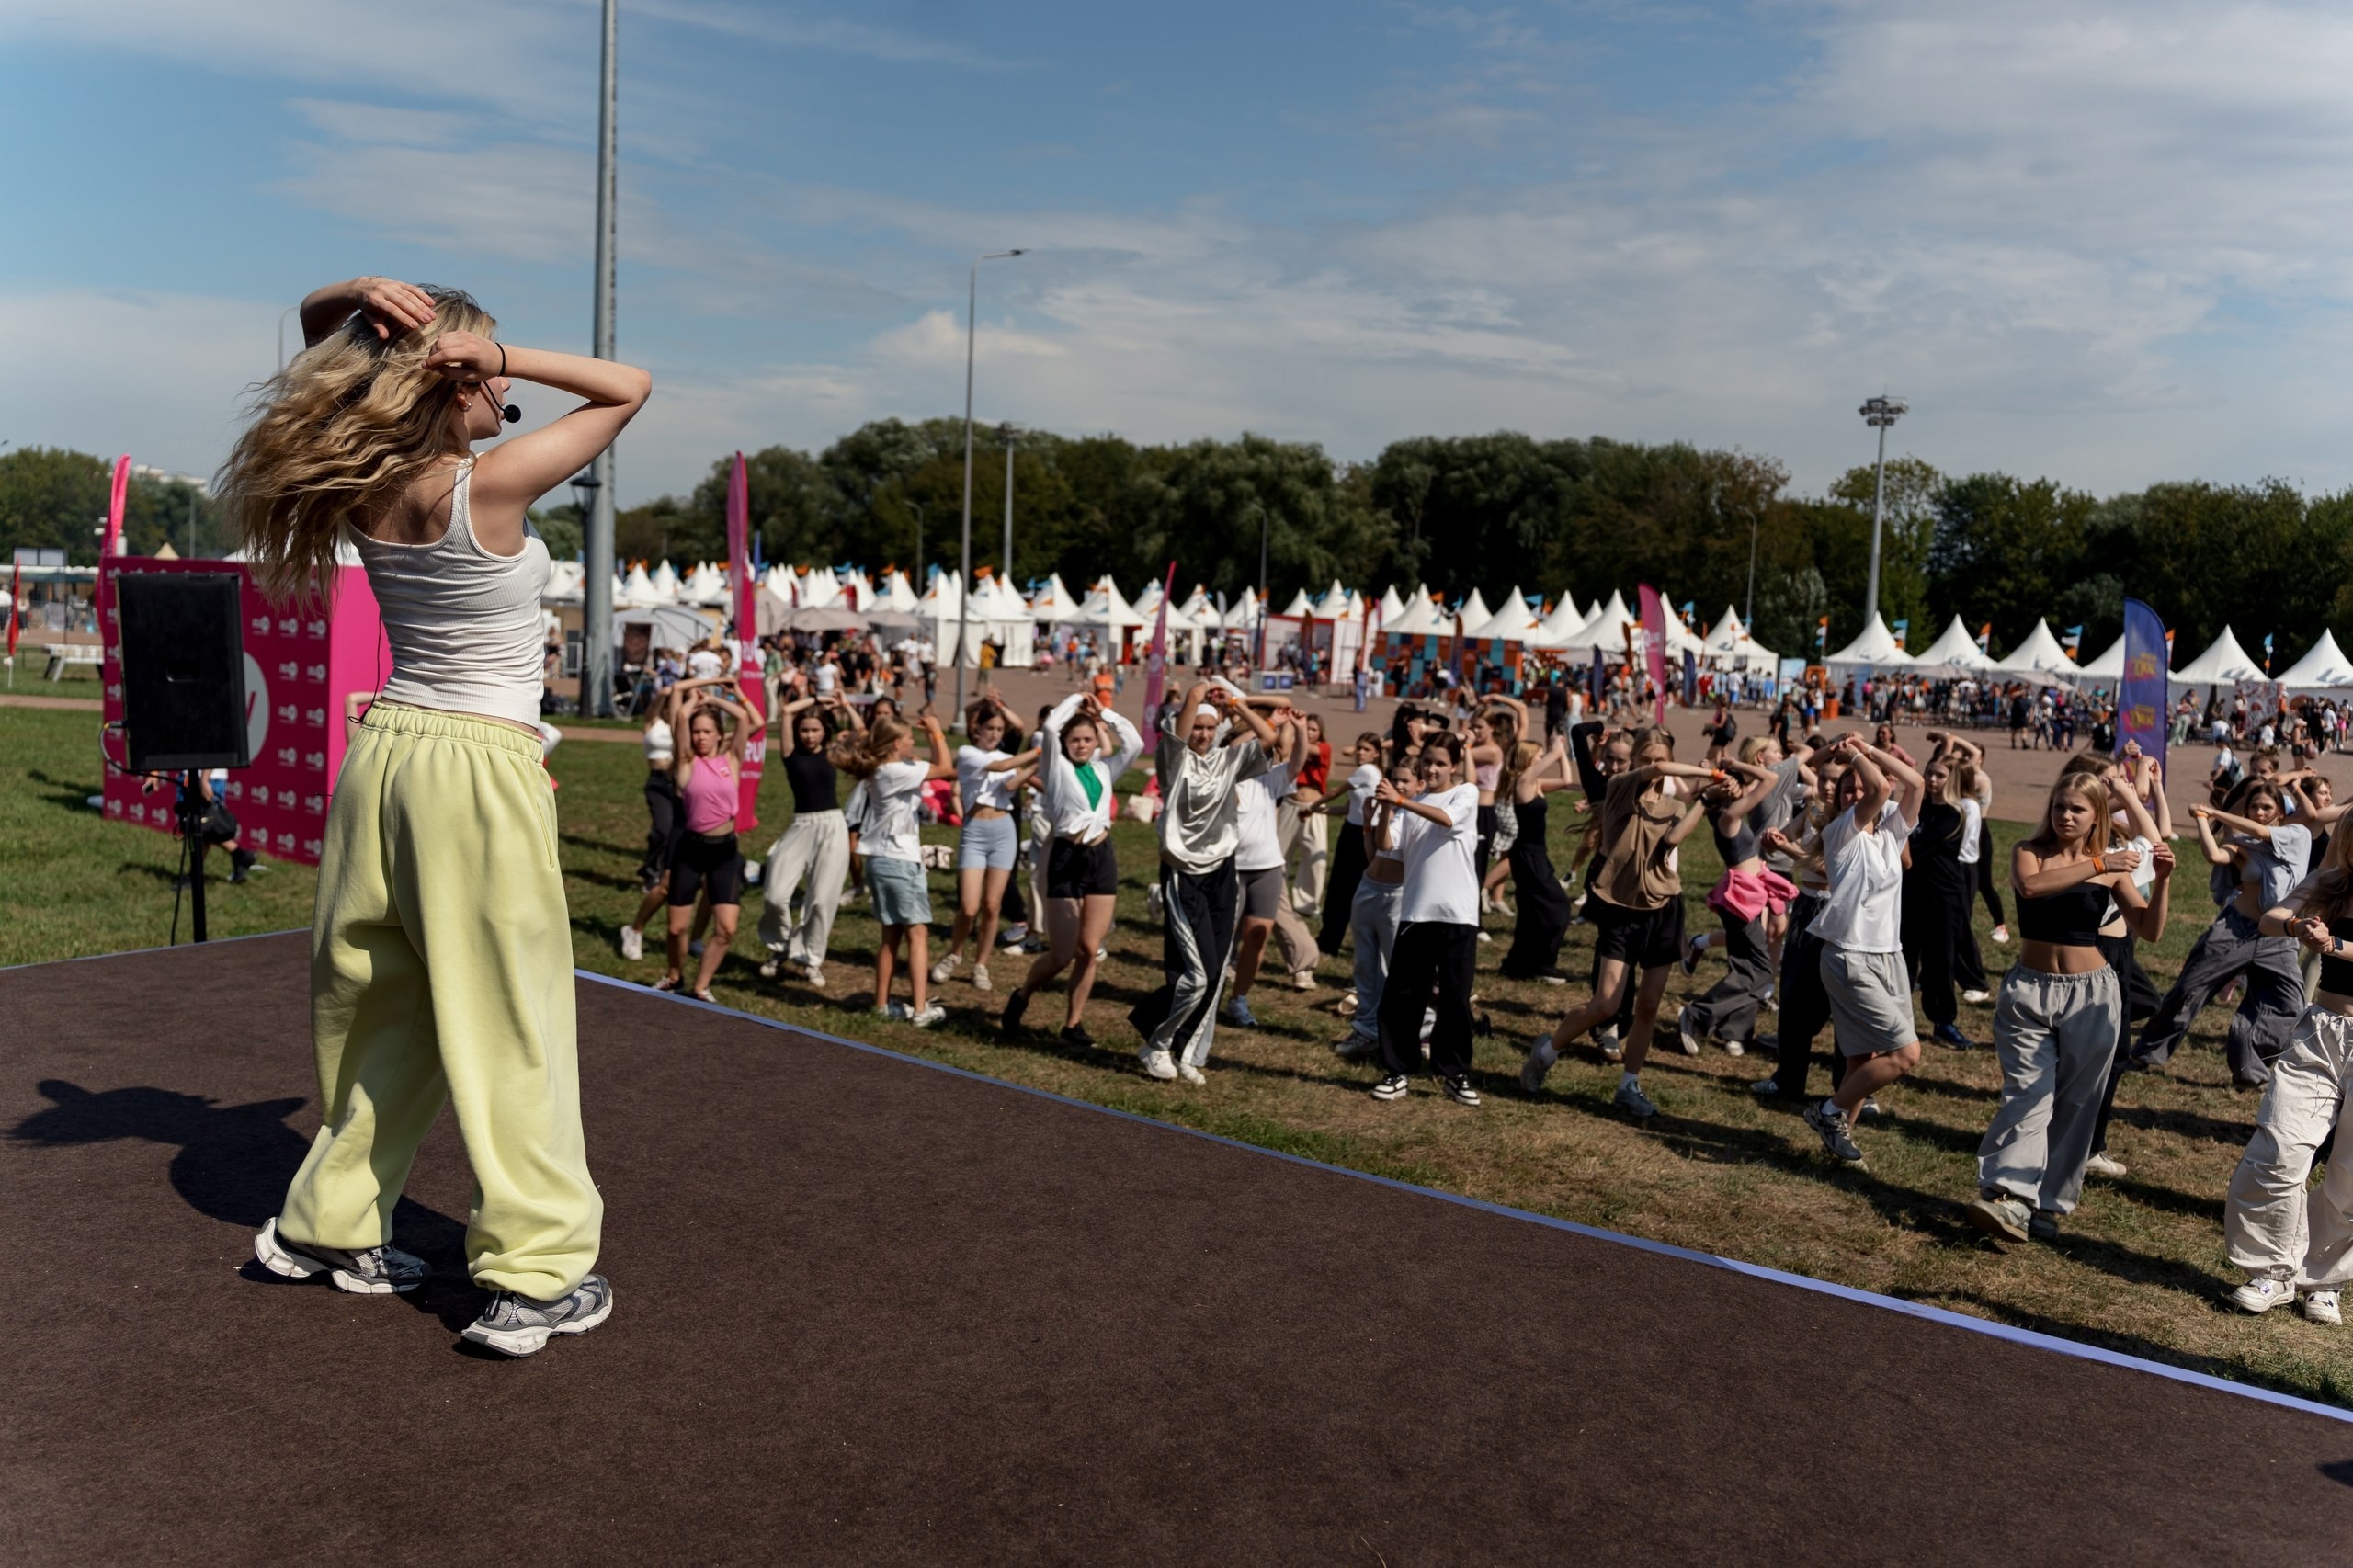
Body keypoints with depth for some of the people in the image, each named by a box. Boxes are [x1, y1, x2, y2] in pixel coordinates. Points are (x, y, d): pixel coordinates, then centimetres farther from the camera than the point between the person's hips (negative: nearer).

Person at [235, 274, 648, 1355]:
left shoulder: (361, 483, 2)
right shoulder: (488, 486, -17)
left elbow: (317, 337, 19)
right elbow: (630, 386, -7)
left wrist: (357, 299, -2)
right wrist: (505, 355, -11)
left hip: (384, 749, 7)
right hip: (479, 770, -7)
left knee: (380, 1008, 19)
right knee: (508, 1023, 0)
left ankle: (329, 1225, 33)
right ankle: (537, 1275, 8)